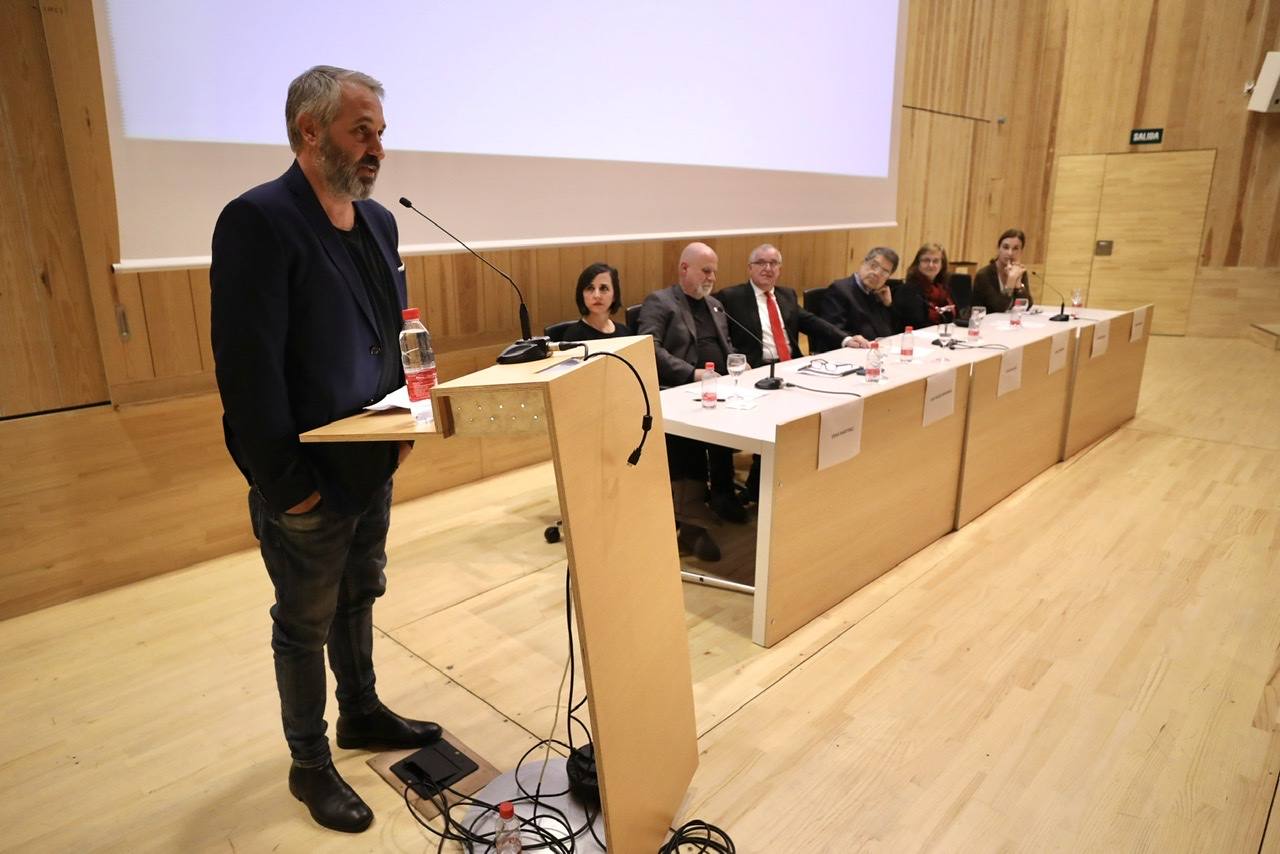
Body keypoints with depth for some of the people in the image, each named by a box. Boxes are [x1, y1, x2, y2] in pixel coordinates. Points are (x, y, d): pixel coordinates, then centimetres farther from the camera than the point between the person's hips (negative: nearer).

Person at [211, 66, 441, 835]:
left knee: (358, 599, 23)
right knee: (305, 626, 12)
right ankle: (310, 764, 32)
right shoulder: (257, 221, -18)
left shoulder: (379, 221, 6)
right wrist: (287, 483, -19)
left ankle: (362, 713, 45)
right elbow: (248, 368, -21)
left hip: (374, 464, 7)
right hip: (307, 482, -7)